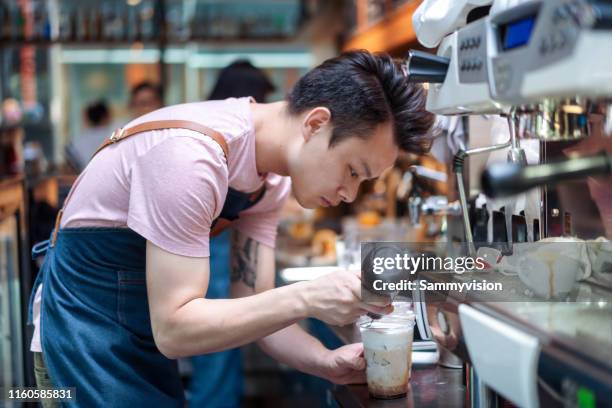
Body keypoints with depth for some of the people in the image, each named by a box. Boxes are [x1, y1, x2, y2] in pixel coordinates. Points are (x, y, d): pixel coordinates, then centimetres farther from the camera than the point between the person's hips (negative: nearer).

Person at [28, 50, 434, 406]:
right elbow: (173, 329, -30)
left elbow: (255, 305, -3)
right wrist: (307, 299, -36)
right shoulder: (192, 154, -31)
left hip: (149, 324, 8)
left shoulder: (274, 177, -4)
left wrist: (326, 361, -19)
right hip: (90, 318, -8)